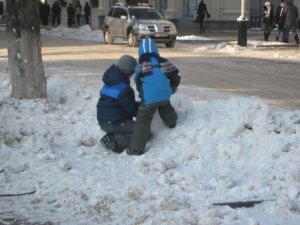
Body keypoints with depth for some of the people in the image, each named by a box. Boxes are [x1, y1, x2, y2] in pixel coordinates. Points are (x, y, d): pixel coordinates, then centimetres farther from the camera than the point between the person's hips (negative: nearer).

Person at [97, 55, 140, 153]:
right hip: (114, 123, -9)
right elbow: (132, 110, -15)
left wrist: (138, 104, 10)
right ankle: (115, 141, -13)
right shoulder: (123, 89, -20)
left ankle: (110, 137, 7)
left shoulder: (110, 83, 9)